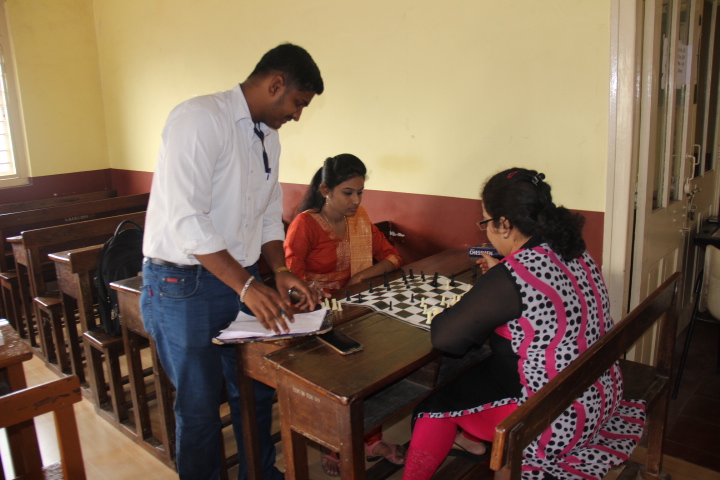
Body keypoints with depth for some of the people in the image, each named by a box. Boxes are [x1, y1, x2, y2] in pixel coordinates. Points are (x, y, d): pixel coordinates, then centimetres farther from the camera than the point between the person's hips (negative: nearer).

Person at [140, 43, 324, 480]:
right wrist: (247, 285, -27)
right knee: (201, 406, 7)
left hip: (241, 280, 8)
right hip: (183, 284, -7)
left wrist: (281, 271, -1)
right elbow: (186, 218, -25)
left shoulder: (268, 137, 10)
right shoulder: (199, 118, -17)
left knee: (256, 394, 16)